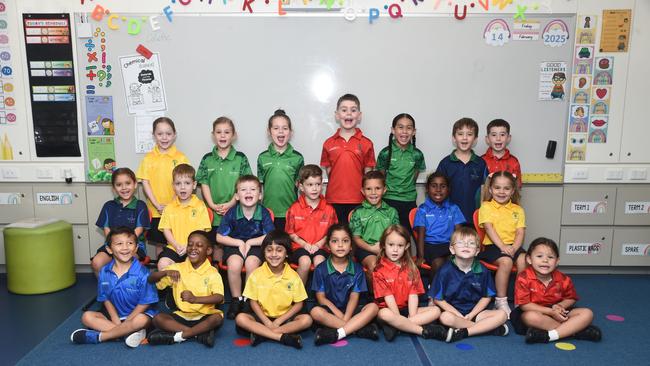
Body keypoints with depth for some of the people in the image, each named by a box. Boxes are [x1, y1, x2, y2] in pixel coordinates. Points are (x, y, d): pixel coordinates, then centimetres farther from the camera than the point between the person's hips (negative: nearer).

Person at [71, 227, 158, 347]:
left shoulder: (142, 273, -17)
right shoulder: (104, 272, -3)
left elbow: (145, 303, -14)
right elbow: (105, 298, 4)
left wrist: (126, 323, -15)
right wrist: (115, 319, -10)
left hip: (137, 314, -5)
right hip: (115, 315, 5)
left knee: (141, 320, -36)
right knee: (87, 316, -14)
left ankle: (96, 336, -22)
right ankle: (130, 332, -26)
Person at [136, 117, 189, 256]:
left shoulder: (181, 158, -1)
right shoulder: (148, 158, 3)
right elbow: (145, 183, 0)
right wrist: (157, 205, -8)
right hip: (156, 212, 1)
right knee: (159, 244, 13)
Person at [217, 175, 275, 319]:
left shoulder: (263, 213, -7)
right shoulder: (232, 213, -6)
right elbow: (220, 237, -2)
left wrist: (249, 243, -13)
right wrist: (240, 243, -12)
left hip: (255, 246, 0)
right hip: (234, 245, 1)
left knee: (251, 263, -30)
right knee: (234, 264, -30)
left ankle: (249, 300, -8)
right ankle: (236, 300, -8)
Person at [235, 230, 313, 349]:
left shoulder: (293, 276, -6)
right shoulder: (256, 274, -6)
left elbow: (299, 304, -3)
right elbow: (253, 302, -2)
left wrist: (278, 321, -13)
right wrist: (267, 322, -16)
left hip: (285, 317, 0)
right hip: (263, 317, 0)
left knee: (306, 319, -26)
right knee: (240, 318, -27)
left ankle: (261, 334, -27)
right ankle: (284, 337, -31)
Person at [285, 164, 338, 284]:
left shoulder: (329, 209, 4)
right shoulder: (294, 208, 1)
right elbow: (290, 233, 5)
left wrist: (319, 244, -9)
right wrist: (304, 244, -8)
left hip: (320, 246, 1)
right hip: (300, 246, 0)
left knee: (319, 261, -30)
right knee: (305, 261, -30)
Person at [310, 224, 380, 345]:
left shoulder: (357, 269, 3)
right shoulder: (321, 269, -1)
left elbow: (354, 297, -3)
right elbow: (321, 297, -4)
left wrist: (346, 318, -20)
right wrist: (339, 314, -16)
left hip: (350, 310, 2)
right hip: (330, 310, -1)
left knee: (373, 307, -24)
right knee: (315, 311, -33)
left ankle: (336, 334, -33)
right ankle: (359, 328, -27)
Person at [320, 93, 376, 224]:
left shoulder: (366, 144, 2)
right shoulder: (329, 143, 6)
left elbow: (367, 174, 3)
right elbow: (328, 171, 10)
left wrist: (366, 197, 0)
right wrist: (337, 187, 1)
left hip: (358, 202, -1)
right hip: (334, 201, 1)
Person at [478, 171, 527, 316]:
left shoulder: (518, 210, 14)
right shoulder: (486, 207, 3)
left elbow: (520, 232, 4)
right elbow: (489, 229, -9)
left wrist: (514, 247, -15)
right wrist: (502, 246, -21)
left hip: (512, 246, 3)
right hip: (492, 246, -3)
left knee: (523, 260, -27)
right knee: (506, 261, -31)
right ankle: (501, 301, -19)